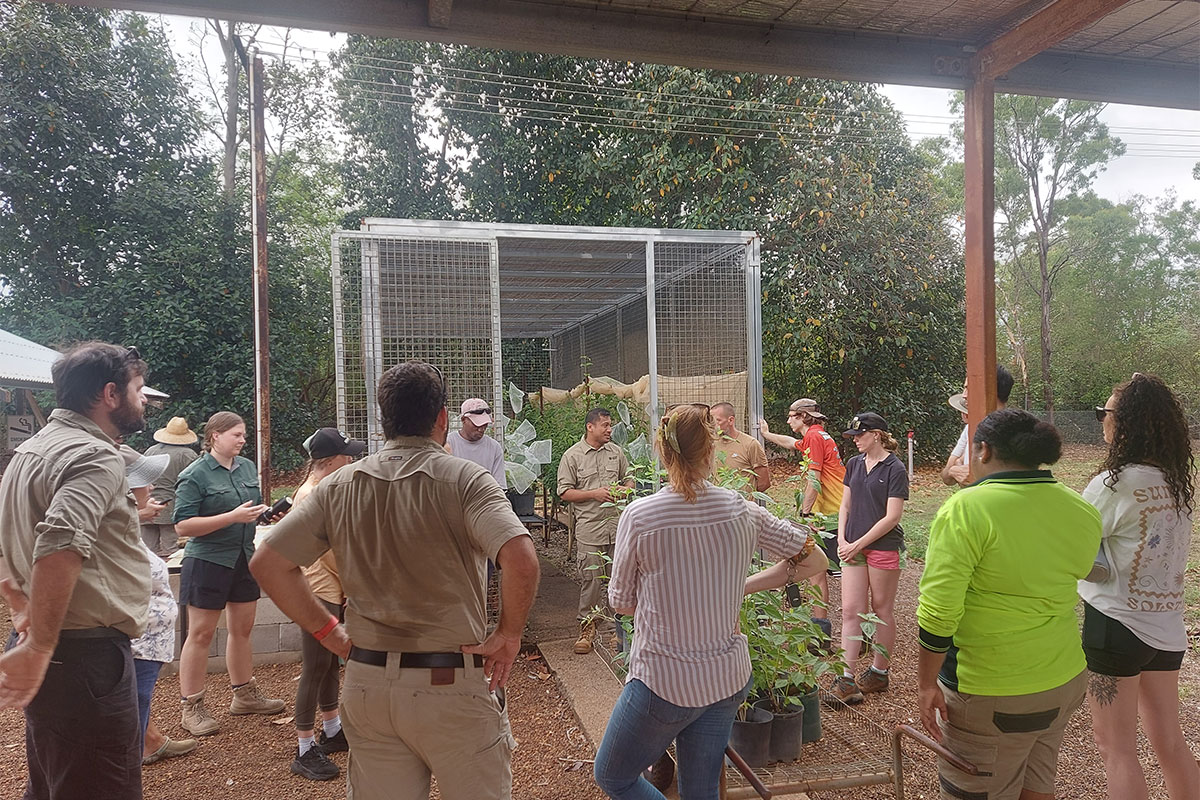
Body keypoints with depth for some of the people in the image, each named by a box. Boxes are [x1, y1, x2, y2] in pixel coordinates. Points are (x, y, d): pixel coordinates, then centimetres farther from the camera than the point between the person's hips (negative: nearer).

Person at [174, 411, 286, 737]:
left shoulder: (247, 467, 7)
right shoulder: (195, 475, -12)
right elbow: (183, 525, -18)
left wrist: (258, 511, -3)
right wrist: (232, 517, -24)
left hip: (244, 559, 7)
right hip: (207, 561, -6)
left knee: (242, 629, 15)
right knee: (201, 634, 2)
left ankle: (245, 695, 29)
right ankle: (191, 708, 14)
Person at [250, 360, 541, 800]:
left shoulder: (339, 486, 1)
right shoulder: (463, 478, -13)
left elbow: (267, 563, 2)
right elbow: (520, 558, -26)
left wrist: (328, 631, 6)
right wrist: (509, 634, -11)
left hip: (366, 685, 4)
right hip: (451, 687, -4)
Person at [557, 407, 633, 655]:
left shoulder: (616, 452, 10)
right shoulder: (572, 456, -2)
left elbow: (629, 481, 20)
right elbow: (565, 492, -3)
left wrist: (622, 491, -3)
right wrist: (594, 494, -12)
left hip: (617, 526, 4)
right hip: (589, 528, -3)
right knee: (590, 580, -1)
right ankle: (587, 627, 14)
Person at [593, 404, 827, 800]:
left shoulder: (638, 516, -16)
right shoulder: (741, 511, -7)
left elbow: (622, 602, -4)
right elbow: (814, 560, 4)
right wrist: (742, 587, 8)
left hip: (664, 682, -4)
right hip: (729, 679, 4)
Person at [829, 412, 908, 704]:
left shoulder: (894, 469, -10)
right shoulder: (854, 464, 9)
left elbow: (892, 517, -14)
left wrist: (859, 544, -13)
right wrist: (842, 540, 0)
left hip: (884, 547, -5)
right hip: (853, 548, 5)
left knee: (882, 610, 9)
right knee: (850, 611, -1)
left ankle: (878, 672, 23)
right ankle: (847, 678, 0)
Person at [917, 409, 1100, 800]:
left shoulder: (966, 509, -20)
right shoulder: (1083, 511, 1)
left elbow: (938, 613, -21)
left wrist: (926, 683, -11)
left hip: (990, 696, -6)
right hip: (1065, 680, 7)